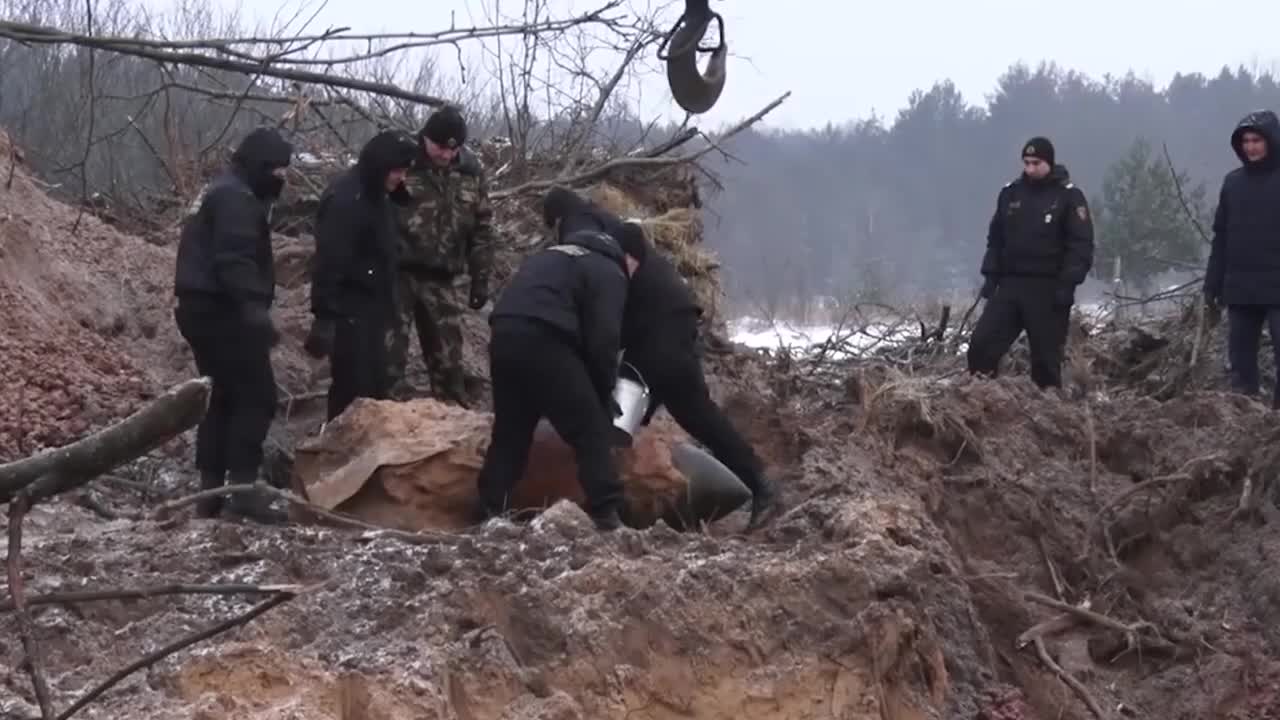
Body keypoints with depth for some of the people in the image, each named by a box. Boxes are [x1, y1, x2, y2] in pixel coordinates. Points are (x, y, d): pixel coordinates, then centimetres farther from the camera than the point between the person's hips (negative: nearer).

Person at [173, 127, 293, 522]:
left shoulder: (224, 192, 22)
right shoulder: (237, 198, -13)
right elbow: (235, 260, -26)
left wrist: (251, 307, 21)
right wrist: (256, 308, -34)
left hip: (204, 307, 11)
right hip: (222, 310, -11)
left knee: (227, 395, 15)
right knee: (257, 396, -10)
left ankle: (211, 489, 15)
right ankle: (243, 487, -14)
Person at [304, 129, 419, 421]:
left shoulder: (375, 194, 11)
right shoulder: (344, 199, -20)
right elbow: (329, 262, -25)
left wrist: (387, 306, 22)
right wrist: (325, 317, -29)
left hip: (371, 308, 10)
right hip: (350, 311, -10)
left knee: (375, 387, 14)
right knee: (353, 390, -8)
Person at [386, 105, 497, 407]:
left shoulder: (471, 171, 2)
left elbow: (482, 228, 9)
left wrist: (480, 278, 8)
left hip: (441, 276, 4)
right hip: (397, 270, -4)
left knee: (447, 352, 10)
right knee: (391, 349, -4)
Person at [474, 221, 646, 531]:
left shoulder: (556, 256, 34)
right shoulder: (608, 272, 8)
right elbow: (602, 342, -3)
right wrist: (605, 395, 11)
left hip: (504, 334, 8)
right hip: (543, 339, -8)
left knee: (509, 433, 19)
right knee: (592, 431, 0)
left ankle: (489, 513, 17)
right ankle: (608, 516, -6)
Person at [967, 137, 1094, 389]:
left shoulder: (1069, 196, -4)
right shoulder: (1010, 193, 11)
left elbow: (1081, 245, -8)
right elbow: (995, 239, 17)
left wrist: (1067, 284, -16)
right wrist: (990, 276, 8)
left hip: (1048, 290, -4)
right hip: (1010, 284, 5)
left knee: (1046, 356, -1)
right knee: (981, 343, -3)